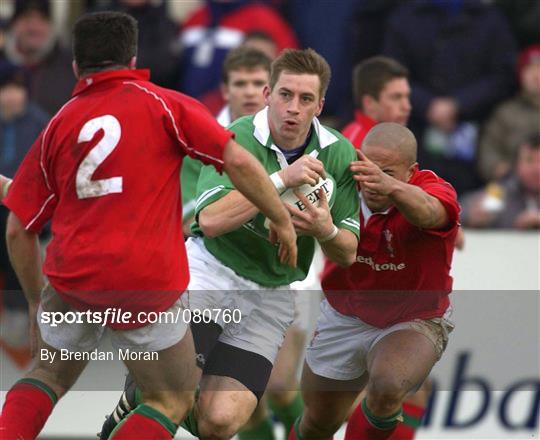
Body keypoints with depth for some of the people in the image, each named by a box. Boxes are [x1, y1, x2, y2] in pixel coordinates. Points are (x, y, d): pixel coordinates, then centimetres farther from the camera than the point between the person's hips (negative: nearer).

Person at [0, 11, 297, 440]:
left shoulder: (57, 126, 12)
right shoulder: (163, 104, 3)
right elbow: (236, 161, -8)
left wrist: (36, 301, 24)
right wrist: (282, 220, 4)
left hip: (71, 277, 3)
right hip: (148, 285, -3)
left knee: (49, 378, 26)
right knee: (173, 400, 14)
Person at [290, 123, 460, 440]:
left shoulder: (436, 192, -26)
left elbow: (427, 211, -49)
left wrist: (391, 187, -72)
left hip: (414, 322, -3)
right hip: (344, 318, 3)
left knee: (387, 388, -34)